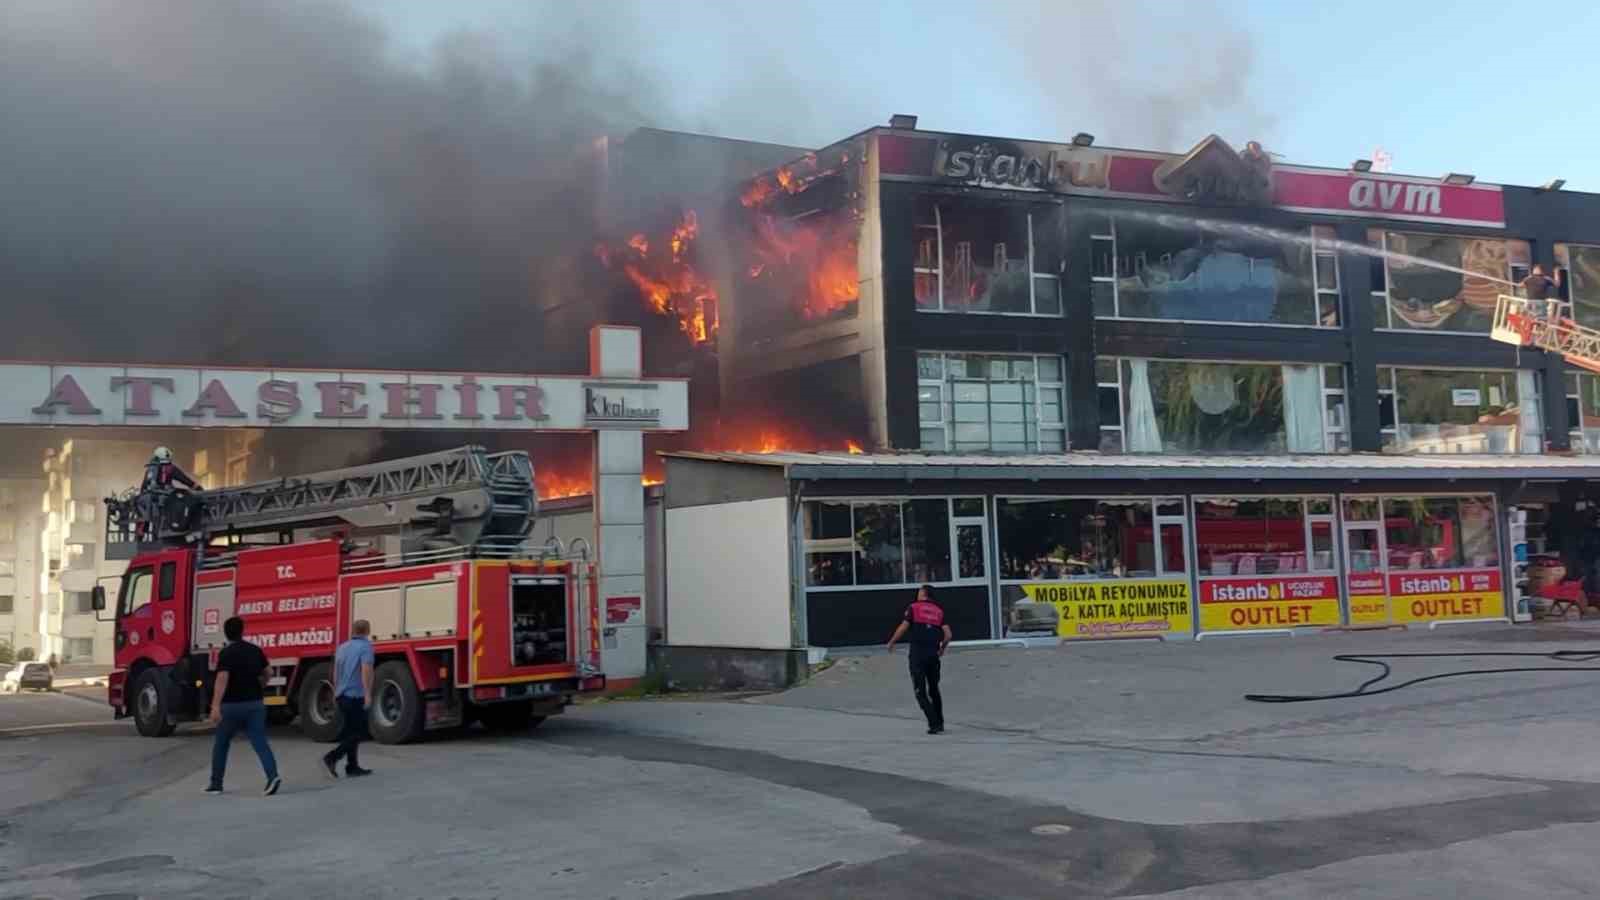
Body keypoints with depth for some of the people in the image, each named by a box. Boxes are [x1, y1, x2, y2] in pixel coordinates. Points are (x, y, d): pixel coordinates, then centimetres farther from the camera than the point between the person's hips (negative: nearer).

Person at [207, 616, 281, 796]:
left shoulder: (226, 653, -10)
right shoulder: (256, 650, 8)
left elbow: (222, 679, -23)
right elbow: (265, 676, 21)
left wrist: (215, 706, -30)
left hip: (232, 705, -4)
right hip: (255, 704, 4)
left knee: (220, 744, 15)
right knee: (260, 743, -4)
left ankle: (216, 784, 23)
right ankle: (273, 776, -24)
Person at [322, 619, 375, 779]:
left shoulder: (342, 647, 14)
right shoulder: (366, 646, -9)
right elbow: (366, 670, -21)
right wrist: (368, 694, -24)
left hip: (342, 695, 8)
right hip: (356, 695, -8)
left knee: (350, 732, 14)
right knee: (359, 733, -2)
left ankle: (352, 766, 14)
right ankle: (332, 757, -16)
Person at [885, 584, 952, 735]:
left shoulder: (913, 607, 2)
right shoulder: (939, 611, 12)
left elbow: (903, 628, -6)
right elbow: (948, 634, 2)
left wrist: (891, 642, 10)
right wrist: (942, 648, 20)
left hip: (917, 653, -4)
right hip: (933, 654, 4)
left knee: (921, 691, 0)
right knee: (934, 689, 19)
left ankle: (934, 724, -9)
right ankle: (940, 723, 23)